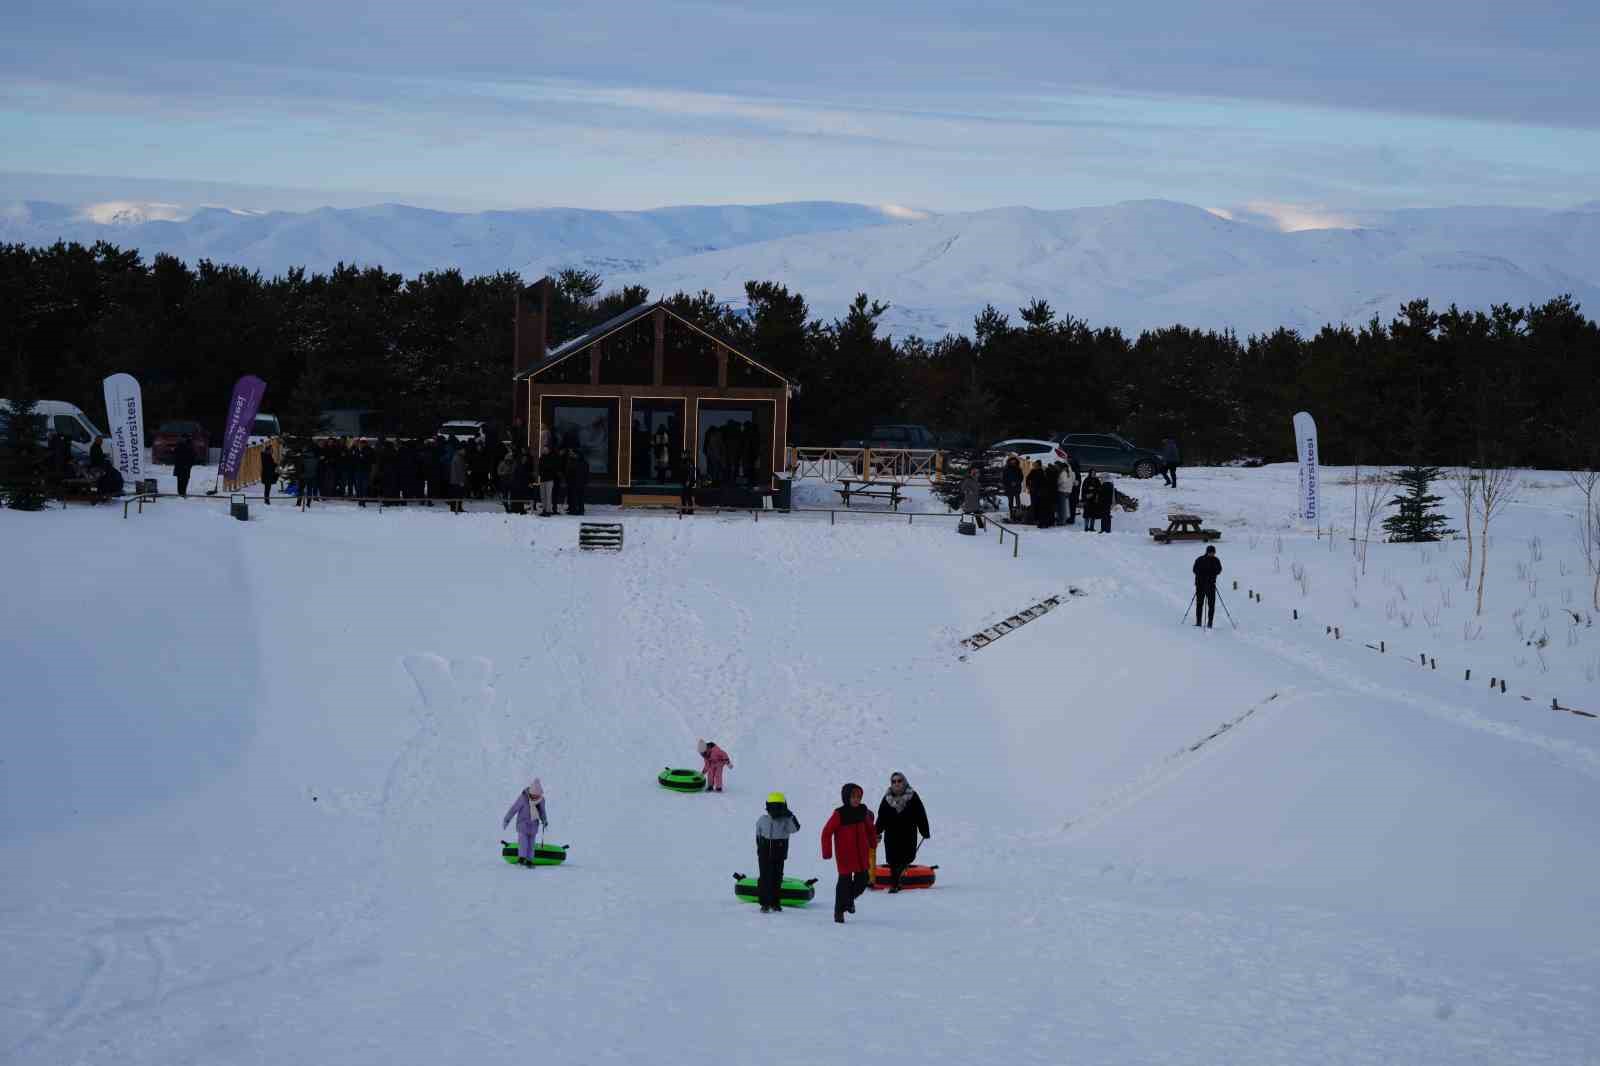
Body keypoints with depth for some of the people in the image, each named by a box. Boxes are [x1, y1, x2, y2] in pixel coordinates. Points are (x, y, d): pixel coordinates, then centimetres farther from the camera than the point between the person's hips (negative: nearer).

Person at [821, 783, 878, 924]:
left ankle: (849, 898, 36)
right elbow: (827, 832, -11)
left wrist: (873, 846, 17)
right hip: (845, 855, -5)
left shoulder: (863, 812, 2)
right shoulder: (839, 814, -14)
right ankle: (839, 911, 11)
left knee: (863, 880, 8)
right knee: (845, 881, -3)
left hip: (861, 855, 5)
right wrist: (827, 852, -12)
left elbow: (871, 829, 18)